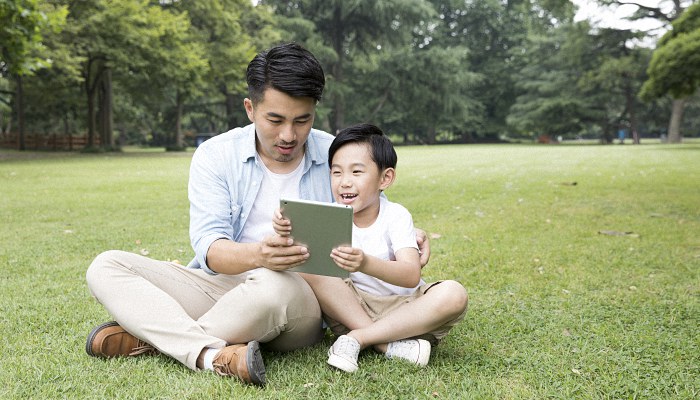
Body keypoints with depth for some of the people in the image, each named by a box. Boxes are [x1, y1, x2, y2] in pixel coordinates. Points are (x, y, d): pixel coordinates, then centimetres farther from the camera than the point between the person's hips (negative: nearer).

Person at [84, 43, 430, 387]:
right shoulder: (216, 155, 1)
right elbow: (209, 247, -10)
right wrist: (256, 255, -34)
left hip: (303, 297, -2)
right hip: (221, 286, 2)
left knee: (274, 286, -38)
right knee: (106, 267, -13)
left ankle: (152, 337, -16)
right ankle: (213, 354, -33)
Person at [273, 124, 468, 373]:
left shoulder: (396, 216, -14)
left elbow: (412, 275, -30)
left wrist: (365, 263, -49)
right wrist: (289, 236, -39)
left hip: (402, 307, -2)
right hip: (353, 305, 2)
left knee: (453, 294, -30)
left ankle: (357, 338, -24)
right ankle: (388, 344, -23)